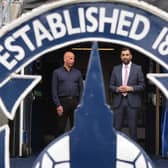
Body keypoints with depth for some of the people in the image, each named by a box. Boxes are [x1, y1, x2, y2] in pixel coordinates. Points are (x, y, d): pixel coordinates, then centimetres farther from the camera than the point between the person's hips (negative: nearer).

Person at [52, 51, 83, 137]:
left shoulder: (77, 73, 11)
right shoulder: (57, 72, 4)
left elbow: (81, 89, 10)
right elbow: (54, 90, -1)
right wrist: (58, 105, -9)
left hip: (75, 102, 3)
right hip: (63, 102, -2)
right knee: (60, 127, 0)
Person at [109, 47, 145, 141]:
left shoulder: (137, 68, 4)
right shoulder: (116, 69, 11)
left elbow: (142, 85, 2)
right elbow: (111, 86, 10)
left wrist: (130, 88, -12)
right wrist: (117, 89, -10)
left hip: (132, 102, -2)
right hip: (118, 102, 2)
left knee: (132, 128, 0)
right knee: (117, 128, 2)